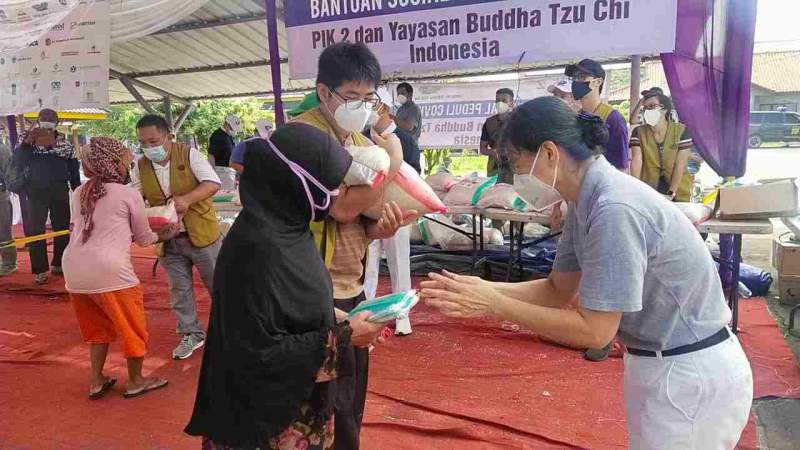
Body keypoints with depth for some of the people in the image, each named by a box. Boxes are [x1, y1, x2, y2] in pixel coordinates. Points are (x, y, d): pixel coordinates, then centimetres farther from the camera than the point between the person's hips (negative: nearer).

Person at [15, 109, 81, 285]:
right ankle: (40, 269, -1)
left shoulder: (65, 142, 6)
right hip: (36, 190, -1)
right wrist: (27, 141, -21)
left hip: (60, 190, 2)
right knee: (35, 229, -6)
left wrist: (77, 190, 4)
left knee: (62, 227, 8)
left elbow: (74, 168, 8)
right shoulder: (29, 140, 4)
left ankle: (58, 264, 21)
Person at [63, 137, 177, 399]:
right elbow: (144, 238, 10)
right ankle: (136, 382, 26)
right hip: (108, 270, -6)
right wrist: (164, 235, 29)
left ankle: (96, 382, 31)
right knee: (131, 326, 13)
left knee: (97, 326, 25)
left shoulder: (79, 193, 15)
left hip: (73, 269, 6)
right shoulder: (129, 194, 0)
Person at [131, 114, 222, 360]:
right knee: (179, 290, 12)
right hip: (168, 240, 4)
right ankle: (191, 334, 27)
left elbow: (213, 183, -19)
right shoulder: (140, 167, 1)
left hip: (201, 234, -4)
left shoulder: (189, 155, -11)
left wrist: (187, 199, -34)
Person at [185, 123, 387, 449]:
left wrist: (340, 322, 0)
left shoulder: (282, 226, -2)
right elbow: (261, 352, -27)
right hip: (273, 412, -8)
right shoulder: (261, 247, -29)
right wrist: (342, 338, -22)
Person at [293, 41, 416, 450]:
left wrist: (380, 227, -8)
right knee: (334, 406, 5)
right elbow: (343, 206, -24)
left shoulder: (359, 139, 11)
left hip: (352, 287, 8)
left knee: (352, 396, 20)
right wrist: (391, 160, -17)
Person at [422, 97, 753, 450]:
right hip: (661, 364, 9)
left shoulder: (614, 209, -29)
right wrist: (484, 289, -7)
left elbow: (593, 330, -25)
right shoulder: (587, 201, 0)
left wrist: (496, 306, -22)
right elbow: (559, 289, 6)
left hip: (691, 375, -9)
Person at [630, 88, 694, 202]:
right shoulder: (639, 132, -1)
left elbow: (680, 164, -10)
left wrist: (671, 193, -15)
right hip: (648, 191, 1)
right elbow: (636, 161, -12)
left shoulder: (681, 131, -6)